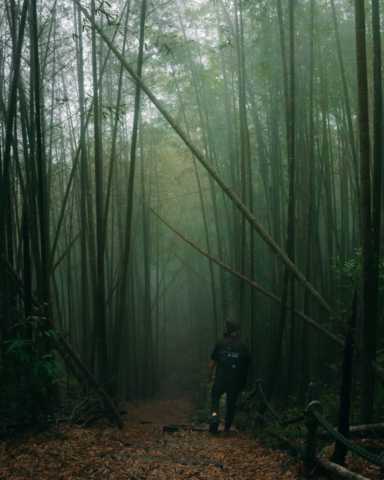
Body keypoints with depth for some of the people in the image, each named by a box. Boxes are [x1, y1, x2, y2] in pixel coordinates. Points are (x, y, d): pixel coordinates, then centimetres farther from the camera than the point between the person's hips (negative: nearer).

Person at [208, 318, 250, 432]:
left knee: (215, 397, 22)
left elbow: (212, 363, -4)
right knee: (231, 404, 17)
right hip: (236, 382, 2)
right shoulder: (242, 347, 2)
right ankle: (227, 429, 23)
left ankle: (214, 414, -5)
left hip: (221, 380, -2)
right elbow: (246, 365, 5)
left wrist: (209, 377, 10)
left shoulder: (220, 344, -6)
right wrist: (243, 382, 15)